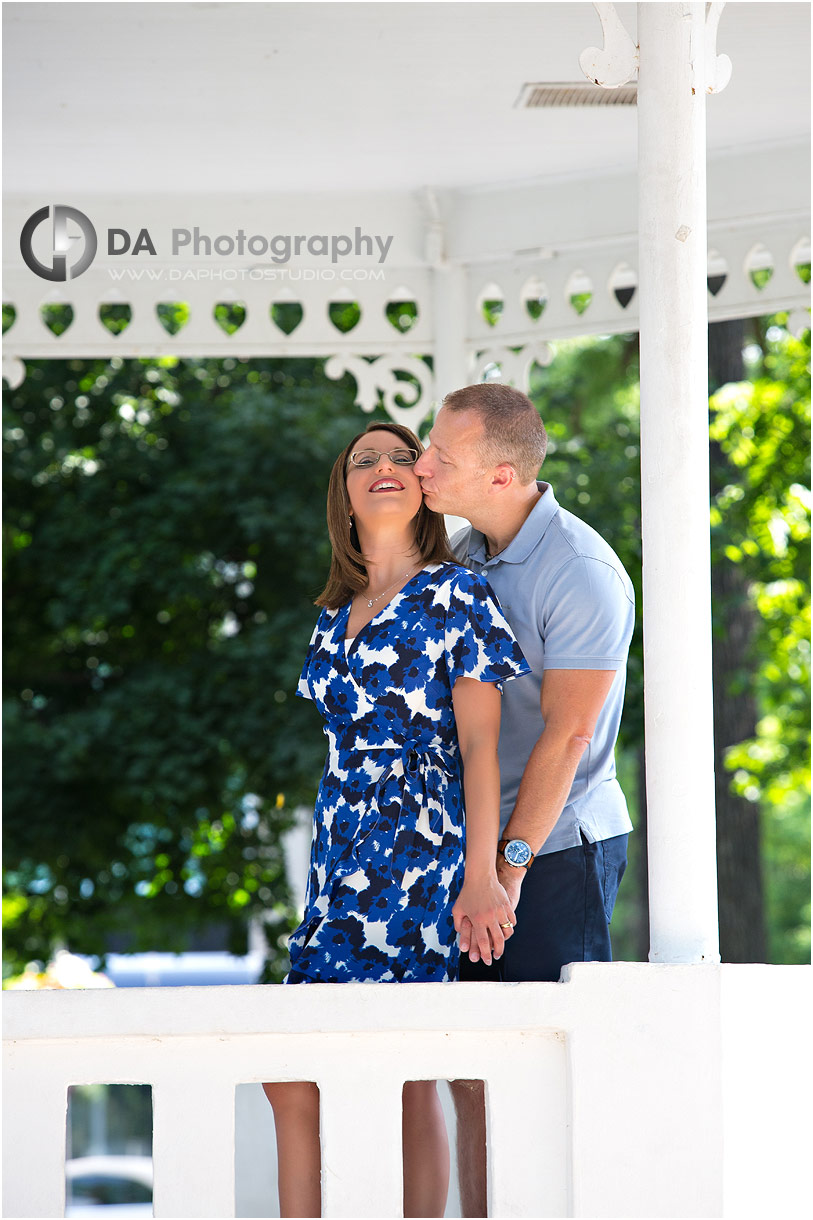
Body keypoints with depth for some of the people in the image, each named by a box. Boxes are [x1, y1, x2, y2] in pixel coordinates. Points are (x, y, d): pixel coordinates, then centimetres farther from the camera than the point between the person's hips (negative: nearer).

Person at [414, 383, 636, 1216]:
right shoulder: (463, 557, 9)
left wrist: (509, 869, -17)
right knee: (471, 1070, 6)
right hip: (477, 840, 7)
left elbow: (565, 737, -16)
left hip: (557, 845, -7)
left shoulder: (581, 574, -16)